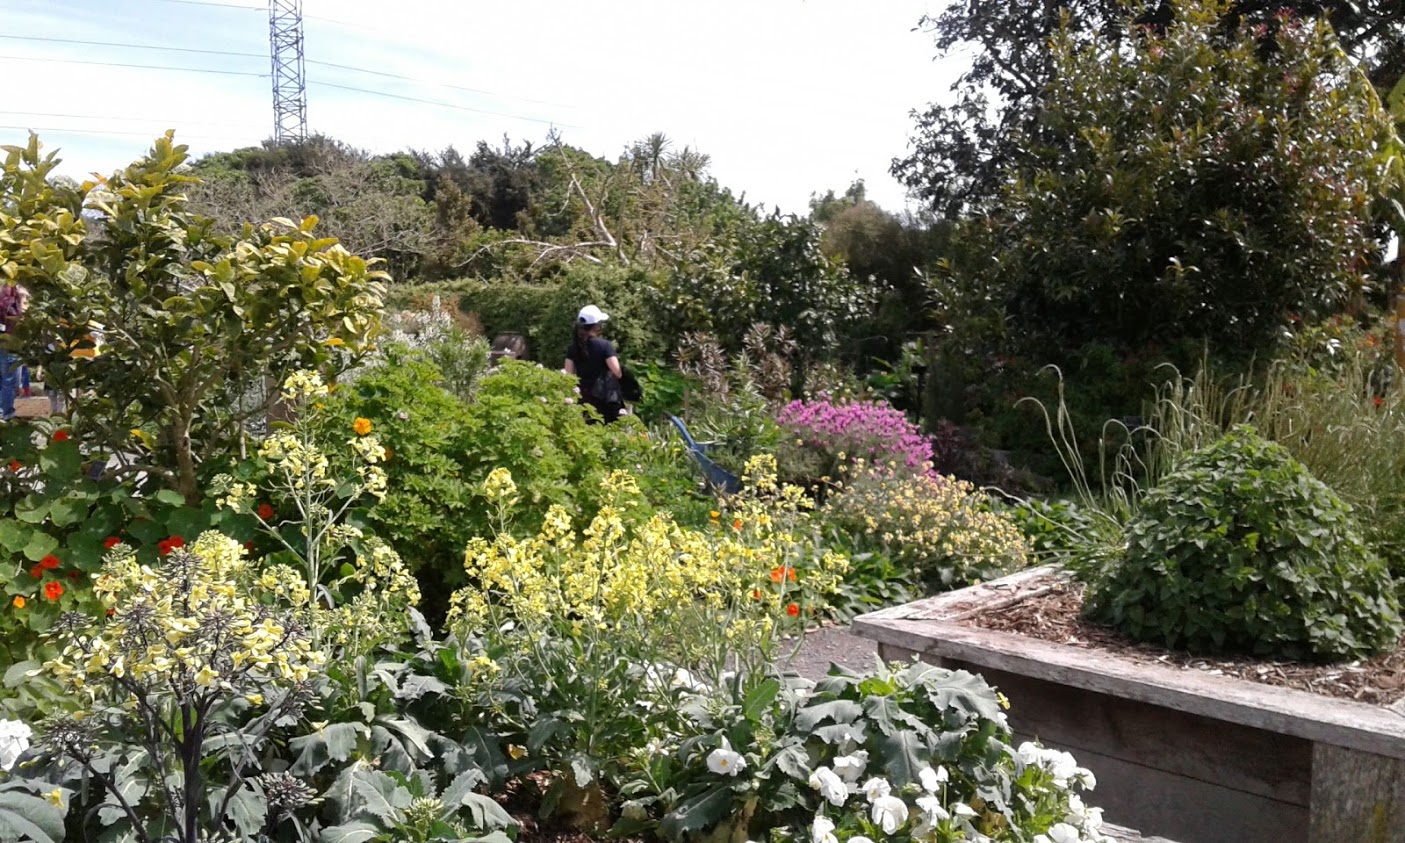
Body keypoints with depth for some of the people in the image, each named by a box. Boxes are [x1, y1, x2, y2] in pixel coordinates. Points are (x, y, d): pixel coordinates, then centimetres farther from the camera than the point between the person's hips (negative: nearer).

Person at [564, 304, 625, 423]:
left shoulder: (574, 347, 3)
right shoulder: (604, 345, -10)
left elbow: (568, 374, 4)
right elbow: (618, 373, -12)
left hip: (583, 397, 5)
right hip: (605, 398, -5)